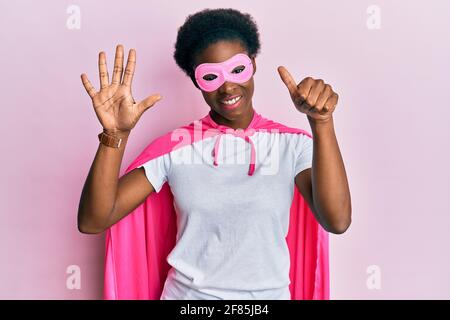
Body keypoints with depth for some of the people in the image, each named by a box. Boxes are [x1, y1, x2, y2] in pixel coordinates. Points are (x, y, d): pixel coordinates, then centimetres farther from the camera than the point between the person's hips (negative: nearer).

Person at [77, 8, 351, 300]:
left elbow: (337, 221, -23)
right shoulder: (175, 146, -8)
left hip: (268, 294, 0)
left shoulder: (292, 144, -8)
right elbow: (92, 221, -13)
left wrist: (322, 122, -31)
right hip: (186, 292, 0)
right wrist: (116, 134, -26)